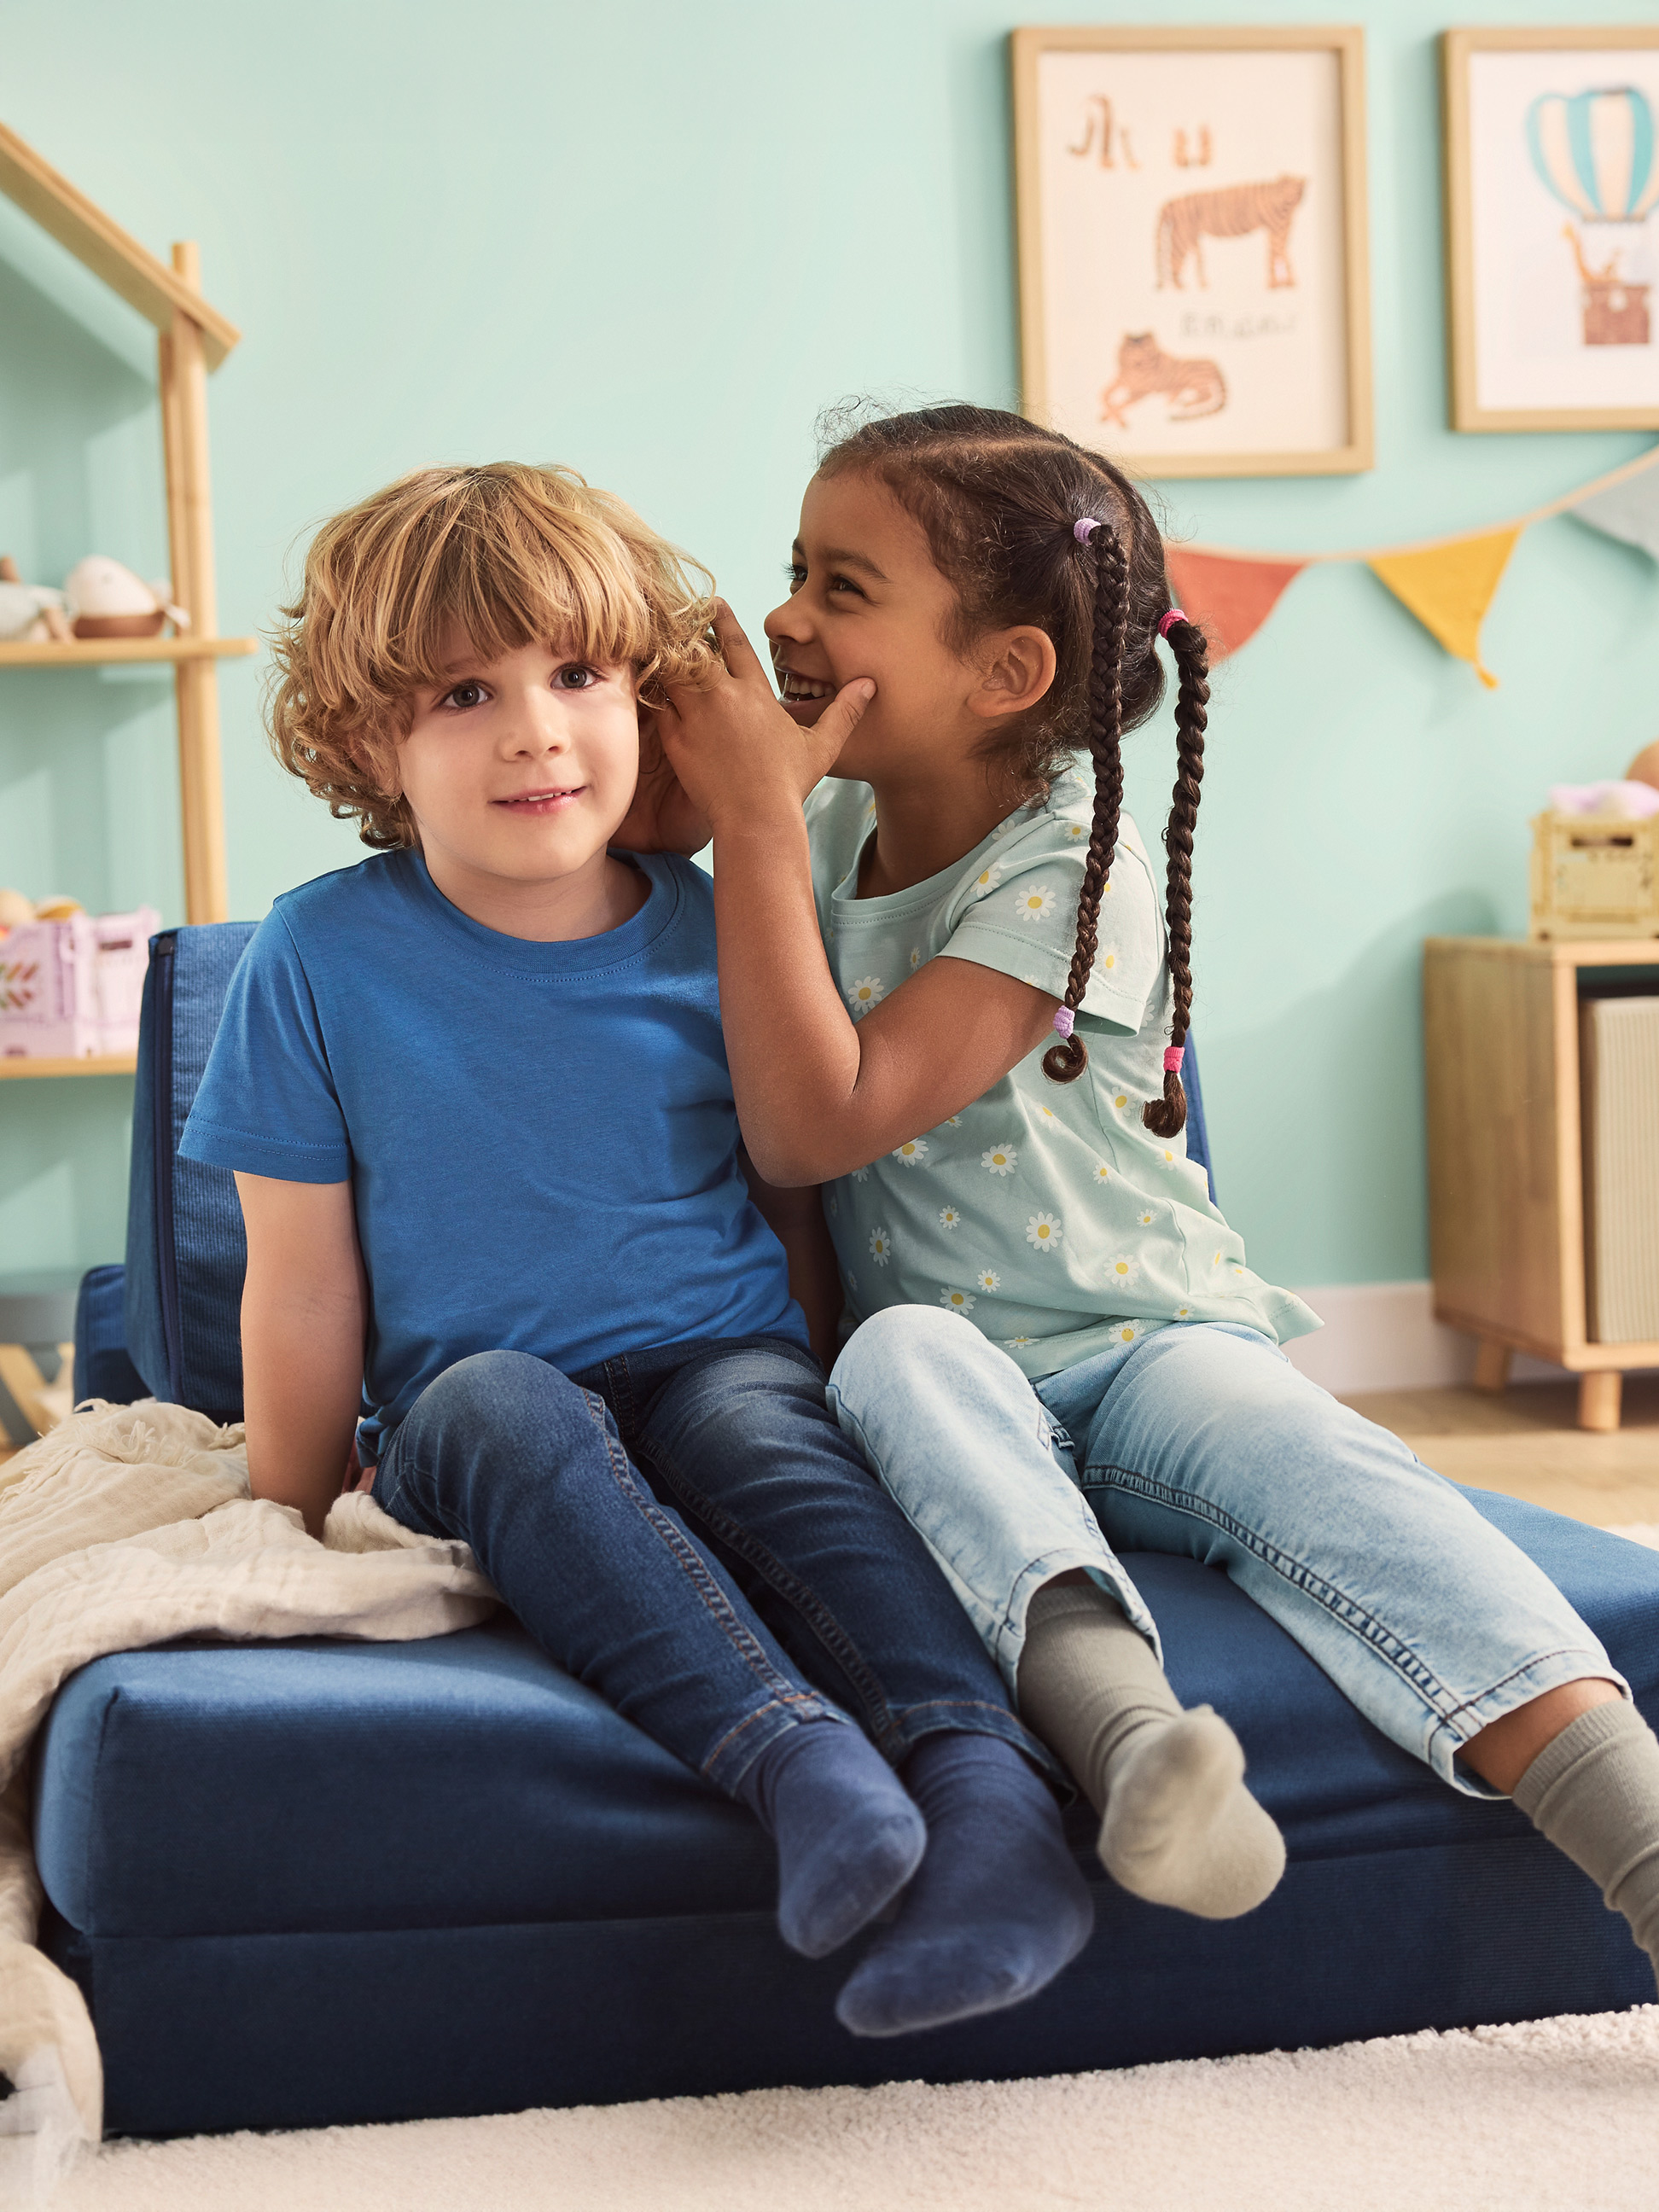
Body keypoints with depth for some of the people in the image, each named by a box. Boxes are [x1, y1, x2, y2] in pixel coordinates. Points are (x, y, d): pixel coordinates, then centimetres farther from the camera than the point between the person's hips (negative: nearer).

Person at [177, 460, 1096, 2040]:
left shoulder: (718, 937, 1)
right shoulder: (322, 959, -2)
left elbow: (801, 1210, 15)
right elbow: (306, 1290, 3)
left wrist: (836, 1404, 11)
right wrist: (289, 1527, 7)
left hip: (724, 1366, 1)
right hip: (463, 1426, 0)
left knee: (754, 1423, -33)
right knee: (501, 1398, -34)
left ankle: (990, 1796, -51)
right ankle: (794, 1759, -51)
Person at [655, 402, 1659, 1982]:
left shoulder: (1069, 876, -11)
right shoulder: (822, 835, 9)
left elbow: (818, 1123, -20)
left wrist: (753, 818, -17)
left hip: (1147, 1339, -3)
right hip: (958, 1367, 4)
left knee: (1277, 1439, -35)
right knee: (902, 1353, -33)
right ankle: (1124, 1733, -57)